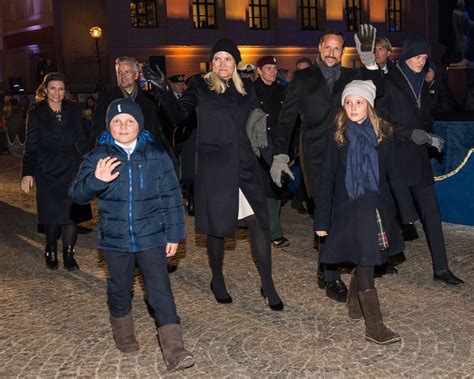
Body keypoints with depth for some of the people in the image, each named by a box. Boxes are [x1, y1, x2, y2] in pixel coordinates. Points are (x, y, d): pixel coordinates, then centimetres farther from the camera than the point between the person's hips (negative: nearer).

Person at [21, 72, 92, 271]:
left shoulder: (73, 110, 7)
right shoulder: (36, 114, 2)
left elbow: (83, 140, 10)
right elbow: (30, 146, 1)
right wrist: (27, 173, -6)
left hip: (72, 170, 2)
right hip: (48, 172, -1)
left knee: (71, 212, -5)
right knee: (53, 214, -2)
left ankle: (68, 255, 6)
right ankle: (51, 250, 22)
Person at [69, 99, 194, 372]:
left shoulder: (156, 157, -2)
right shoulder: (98, 158, -2)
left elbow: (171, 198, 2)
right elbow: (77, 194, -10)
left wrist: (174, 234, 1)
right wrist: (96, 180, -31)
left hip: (152, 237, -1)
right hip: (115, 239, 1)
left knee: (161, 290, -5)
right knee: (120, 288, 16)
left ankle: (174, 350, -5)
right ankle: (124, 334, 41)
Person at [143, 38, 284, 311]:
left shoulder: (246, 87, 10)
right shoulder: (201, 86, 0)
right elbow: (179, 114, -14)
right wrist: (165, 91, -27)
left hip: (244, 164, 3)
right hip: (214, 167, -3)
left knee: (259, 223, -3)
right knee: (217, 226, 7)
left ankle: (268, 286, 7)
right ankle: (218, 281, 28)